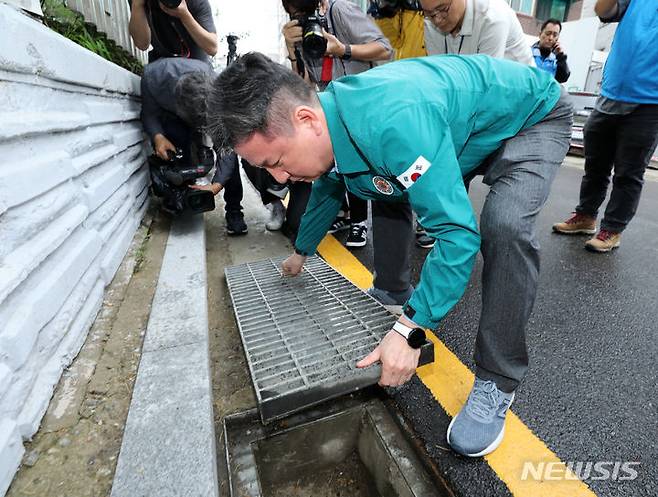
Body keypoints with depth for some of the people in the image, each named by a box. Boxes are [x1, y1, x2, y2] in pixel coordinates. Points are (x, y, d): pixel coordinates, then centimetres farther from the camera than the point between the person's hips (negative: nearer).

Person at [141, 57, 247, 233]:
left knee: (229, 144, -23)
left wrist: (217, 184, -44)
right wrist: (157, 136, -41)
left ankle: (234, 210, -13)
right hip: (170, 114, 1)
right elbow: (149, 113, -19)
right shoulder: (153, 77, -37)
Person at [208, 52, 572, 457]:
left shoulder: (394, 123, -43)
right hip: (469, 119, 8)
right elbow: (328, 190, 6)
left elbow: (456, 232, -40)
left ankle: (497, 383, -16)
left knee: (505, 226, -33)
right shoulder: (331, 121, -13)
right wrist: (301, 252, 19)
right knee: (386, 188, 7)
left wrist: (409, 329, -37)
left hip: (534, 115, -7)